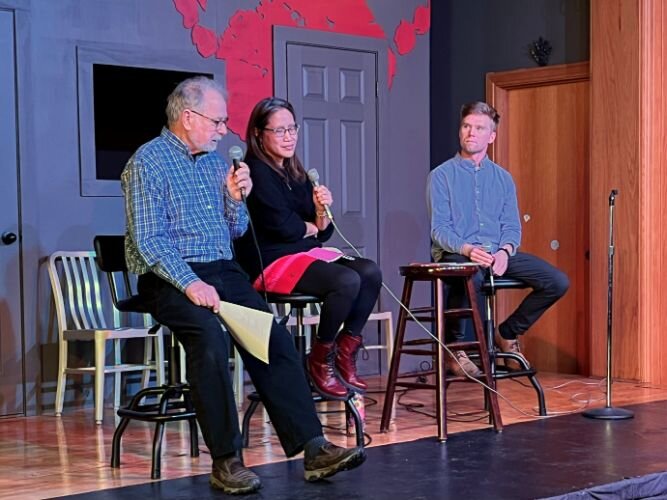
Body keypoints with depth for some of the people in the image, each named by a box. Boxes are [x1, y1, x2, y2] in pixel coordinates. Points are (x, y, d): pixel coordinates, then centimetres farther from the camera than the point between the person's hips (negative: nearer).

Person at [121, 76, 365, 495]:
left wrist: (236, 198, 2)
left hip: (223, 271, 6)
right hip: (170, 278, -6)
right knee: (210, 335, -34)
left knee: (274, 336, -17)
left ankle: (313, 447, -19)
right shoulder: (149, 162, -5)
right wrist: (191, 283, -26)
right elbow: (149, 241, -14)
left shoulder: (214, 160, 18)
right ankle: (226, 460, -26)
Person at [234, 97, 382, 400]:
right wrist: (310, 227, 4)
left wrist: (322, 210, -7)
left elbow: (322, 231, 14)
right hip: (271, 261, -8)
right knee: (346, 281, -28)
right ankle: (321, 360, -12)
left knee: (370, 273, -15)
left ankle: (345, 352, -7)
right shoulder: (256, 172, -7)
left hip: (306, 252, 8)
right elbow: (282, 225, -16)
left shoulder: (296, 174, 17)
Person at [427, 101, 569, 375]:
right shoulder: (441, 175, 3)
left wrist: (505, 251, -13)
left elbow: (512, 226, 10)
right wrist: (468, 249, -24)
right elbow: (439, 229, -5)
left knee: (558, 282, -11)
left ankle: (508, 333, 11)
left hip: (497, 252, 5)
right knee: (472, 278, -40)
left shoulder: (503, 178, 16)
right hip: (456, 254, -5)